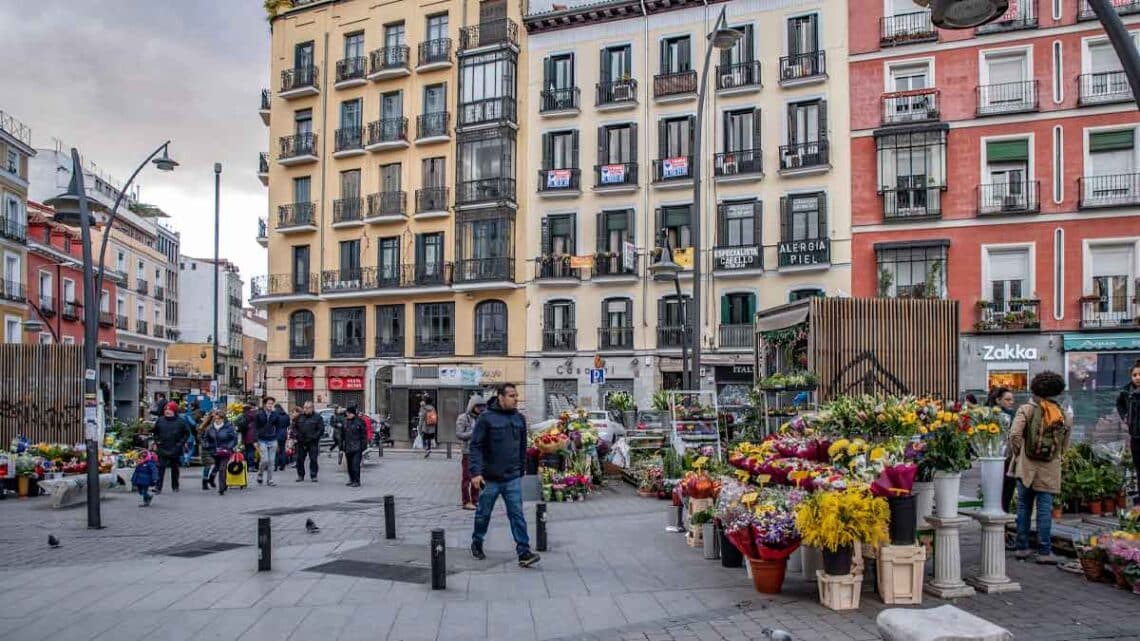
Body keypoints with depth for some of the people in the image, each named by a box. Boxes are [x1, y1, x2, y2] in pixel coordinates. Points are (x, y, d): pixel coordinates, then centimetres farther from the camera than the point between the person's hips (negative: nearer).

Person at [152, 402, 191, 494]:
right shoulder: (160, 420, 4)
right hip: (162, 449, 1)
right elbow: (155, 432, 18)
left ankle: (175, 486, 24)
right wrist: (156, 442, 9)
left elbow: (187, 432, 4)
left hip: (175, 450, -1)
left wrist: (182, 442, -4)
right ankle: (158, 487, -6)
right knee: (161, 468, -6)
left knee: (174, 469, 11)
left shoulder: (180, 422, -4)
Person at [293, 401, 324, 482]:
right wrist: (295, 435, -3)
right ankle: (300, 475, 19)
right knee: (300, 459, 7)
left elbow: (321, 429, -4)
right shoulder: (300, 416, 7)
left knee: (313, 459, -3)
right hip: (301, 442, 3)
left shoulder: (317, 417, -2)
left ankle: (313, 476, 5)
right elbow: (295, 427, 14)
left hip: (312, 443, -3)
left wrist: (314, 437, -14)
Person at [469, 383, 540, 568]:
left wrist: (522, 469, 16)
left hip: (513, 478, 3)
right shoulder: (486, 418, -10)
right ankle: (477, 544, 35)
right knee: (483, 513, 14)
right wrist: (476, 472, -18)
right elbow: (476, 446, -12)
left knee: (517, 514, -2)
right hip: (490, 478, -3)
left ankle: (524, 552, -2)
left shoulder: (519, 418, 5)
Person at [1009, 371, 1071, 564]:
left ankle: (1022, 548, 15)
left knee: (1024, 507, 9)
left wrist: (1018, 454, 1)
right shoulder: (1064, 416, 3)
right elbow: (1065, 446, 7)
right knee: (1044, 509, 3)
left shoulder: (1026, 410, -5)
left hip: (1026, 467, -1)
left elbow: (1015, 435, -14)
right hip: (1050, 470, 1)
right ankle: (1044, 551, 5)